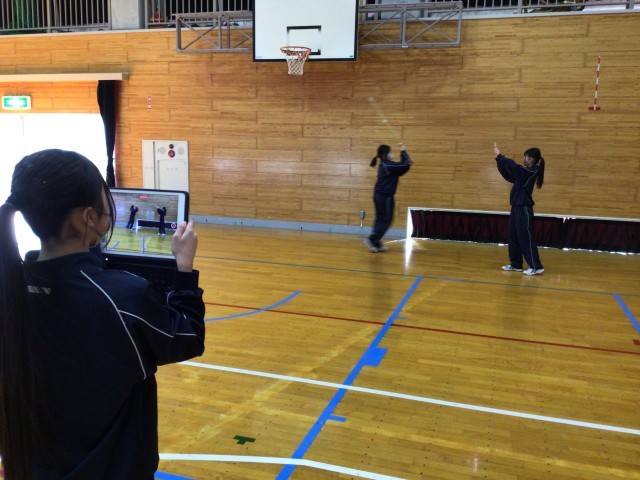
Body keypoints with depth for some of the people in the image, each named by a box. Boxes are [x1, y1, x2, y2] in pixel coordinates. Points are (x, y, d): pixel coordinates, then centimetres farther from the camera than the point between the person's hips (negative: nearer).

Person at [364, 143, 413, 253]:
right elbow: (403, 165, -17)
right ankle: (371, 240, -6)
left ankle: (376, 243, 16)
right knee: (386, 220, -3)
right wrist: (403, 152, -8)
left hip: (380, 196, 10)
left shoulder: (386, 165, 14)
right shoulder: (387, 165, -16)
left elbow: (401, 171, 17)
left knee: (381, 220, 13)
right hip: (385, 197, -10)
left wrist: (408, 163, 2)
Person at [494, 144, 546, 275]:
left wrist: (499, 155, -14)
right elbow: (508, 175, 17)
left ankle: (536, 267, -5)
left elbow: (513, 166, -25)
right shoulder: (525, 172, 12)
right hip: (517, 208, 10)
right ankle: (516, 264, 21)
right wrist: (499, 159, 8)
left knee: (526, 238, -8)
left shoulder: (531, 172, -16)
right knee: (514, 237, 13)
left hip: (524, 209, -10)